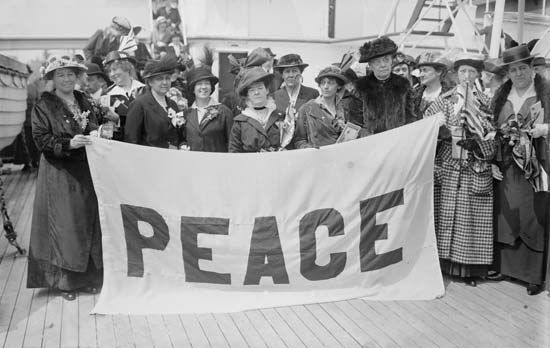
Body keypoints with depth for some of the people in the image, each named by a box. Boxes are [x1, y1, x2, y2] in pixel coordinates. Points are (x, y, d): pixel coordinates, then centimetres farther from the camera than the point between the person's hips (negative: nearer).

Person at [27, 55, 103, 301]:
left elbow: (93, 128, 17)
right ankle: (65, 281, 10)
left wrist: (94, 134, -6)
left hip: (85, 173, 5)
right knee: (63, 227, -1)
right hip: (59, 175, -5)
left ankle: (88, 276, 17)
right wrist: (69, 144, -22)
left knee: (88, 222, 7)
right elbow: (41, 139, -10)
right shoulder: (43, 105, -3)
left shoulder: (83, 101, 13)